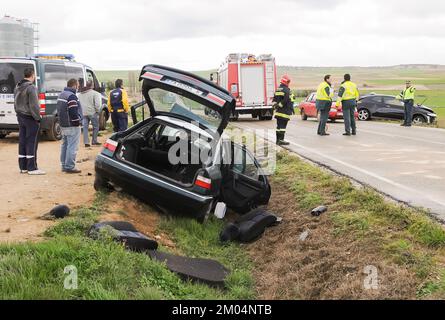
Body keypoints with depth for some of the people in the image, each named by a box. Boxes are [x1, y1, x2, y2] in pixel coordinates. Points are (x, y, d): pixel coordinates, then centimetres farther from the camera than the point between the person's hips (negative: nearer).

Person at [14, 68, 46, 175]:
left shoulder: (17, 87, 12)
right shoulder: (31, 88, -16)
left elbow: (16, 103, 18)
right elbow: (34, 105, -20)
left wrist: (19, 113, 20)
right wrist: (37, 117, -12)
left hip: (20, 117, 8)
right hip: (30, 118, -8)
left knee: (22, 142, 11)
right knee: (32, 142, -5)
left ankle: (23, 167, 16)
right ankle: (32, 168, -5)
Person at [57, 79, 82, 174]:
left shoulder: (61, 95, 15)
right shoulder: (71, 96, -18)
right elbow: (74, 112, -23)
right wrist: (77, 121, -11)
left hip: (63, 125, 10)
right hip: (72, 126, -10)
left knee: (65, 145, 16)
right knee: (72, 147, -7)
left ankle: (64, 166, 22)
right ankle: (70, 167, -6)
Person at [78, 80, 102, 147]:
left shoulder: (80, 94, 11)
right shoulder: (94, 93, -10)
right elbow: (97, 104, -16)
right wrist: (97, 111, -2)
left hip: (83, 113, 5)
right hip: (92, 113, -5)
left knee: (85, 127, 7)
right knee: (95, 127, 10)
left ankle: (86, 142, 2)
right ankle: (94, 141, 13)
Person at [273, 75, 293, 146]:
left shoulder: (278, 89, 16)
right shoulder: (286, 90, -12)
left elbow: (274, 99, 19)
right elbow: (286, 100, -21)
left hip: (278, 111, 9)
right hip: (284, 111, -9)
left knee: (279, 126, 13)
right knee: (283, 126, -8)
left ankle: (278, 140, 19)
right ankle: (281, 140, -9)